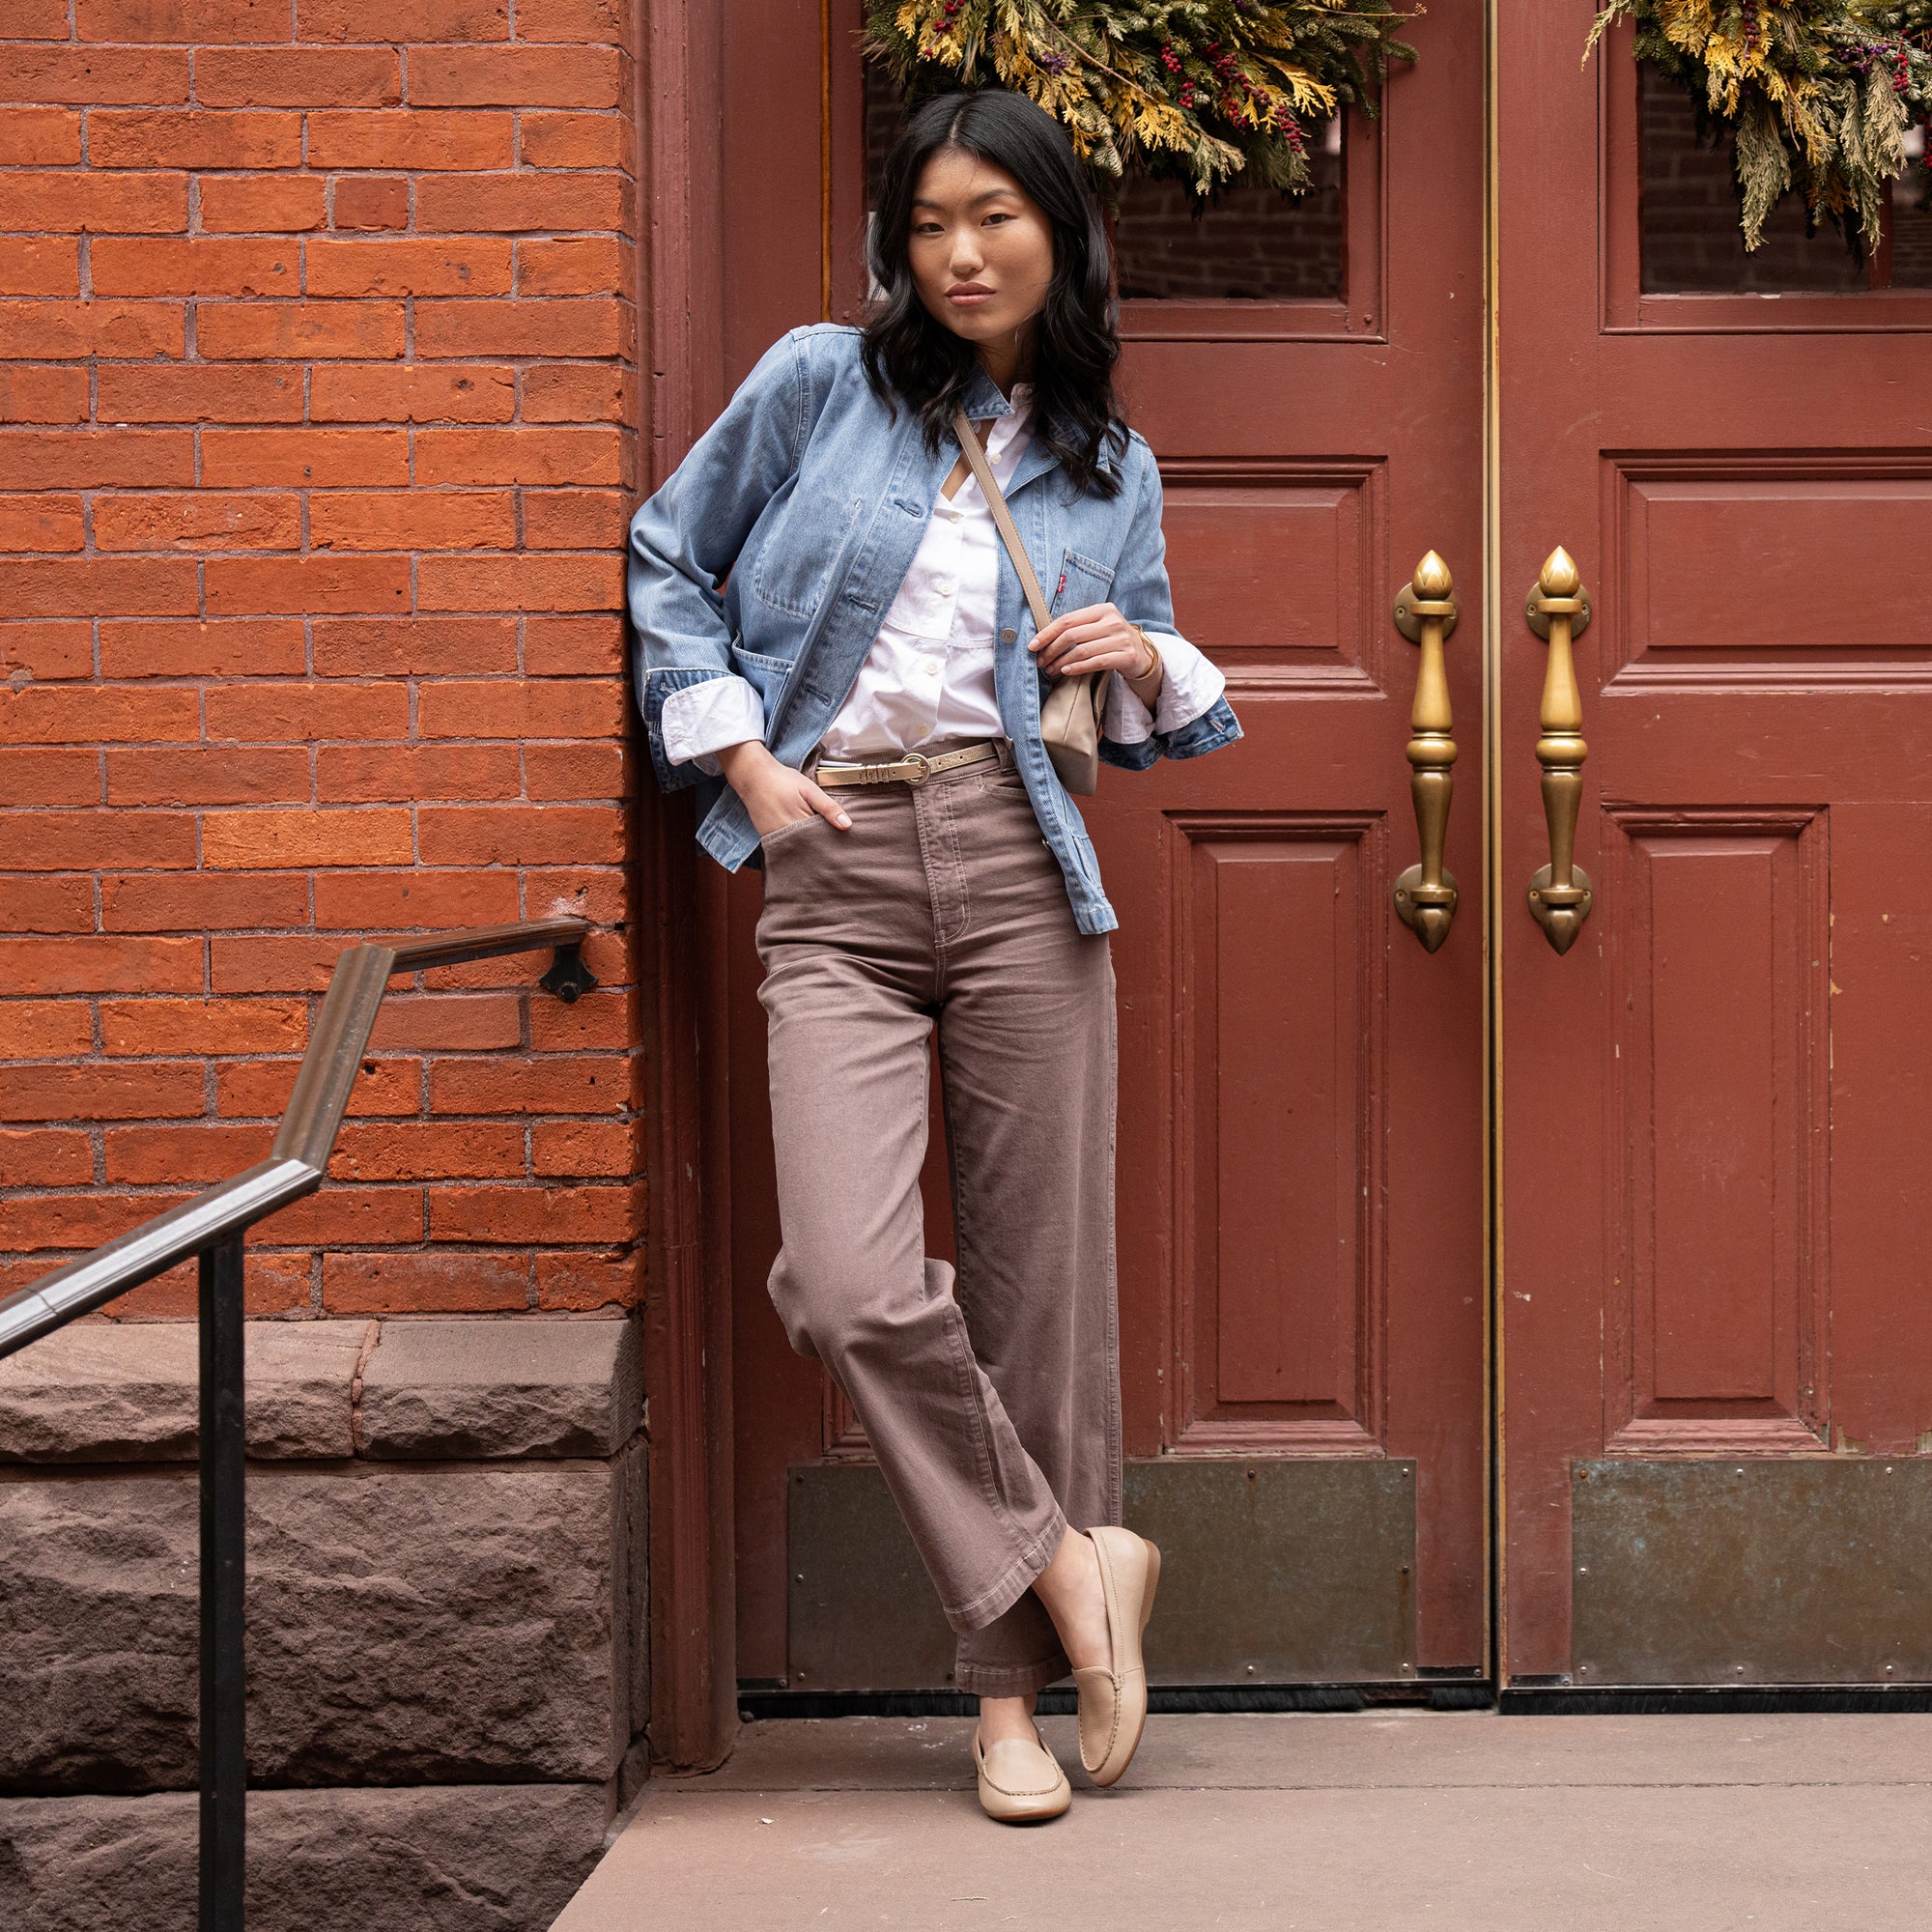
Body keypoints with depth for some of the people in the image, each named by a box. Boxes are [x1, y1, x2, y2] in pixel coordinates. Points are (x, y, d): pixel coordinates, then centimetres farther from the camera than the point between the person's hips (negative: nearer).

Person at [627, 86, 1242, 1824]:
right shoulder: (818, 385, 8)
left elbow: (1167, 717, 23)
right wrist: (740, 755, 3)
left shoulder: (1112, 469, 15)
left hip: (1020, 867, 2)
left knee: (1041, 1286, 0)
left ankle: (1014, 1683, 14)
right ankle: (1068, 1562, 4)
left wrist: (1144, 659, 0)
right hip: (833, 876, -1)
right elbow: (667, 566, 14)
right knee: (850, 1286, -17)